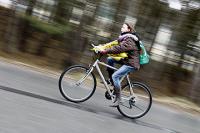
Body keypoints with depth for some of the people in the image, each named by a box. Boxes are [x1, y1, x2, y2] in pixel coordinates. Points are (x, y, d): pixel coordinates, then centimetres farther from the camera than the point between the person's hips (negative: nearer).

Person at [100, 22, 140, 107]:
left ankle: (118, 98, -13)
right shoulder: (123, 38, 14)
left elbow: (119, 48, -31)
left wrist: (106, 51, -33)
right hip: (126, 60, 10)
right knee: (110, 59, 2)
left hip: (131, 63, -10)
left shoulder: (129, 40, -18)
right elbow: (113, 44, 10)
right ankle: (111, 81, 9)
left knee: (115, 76, -20)